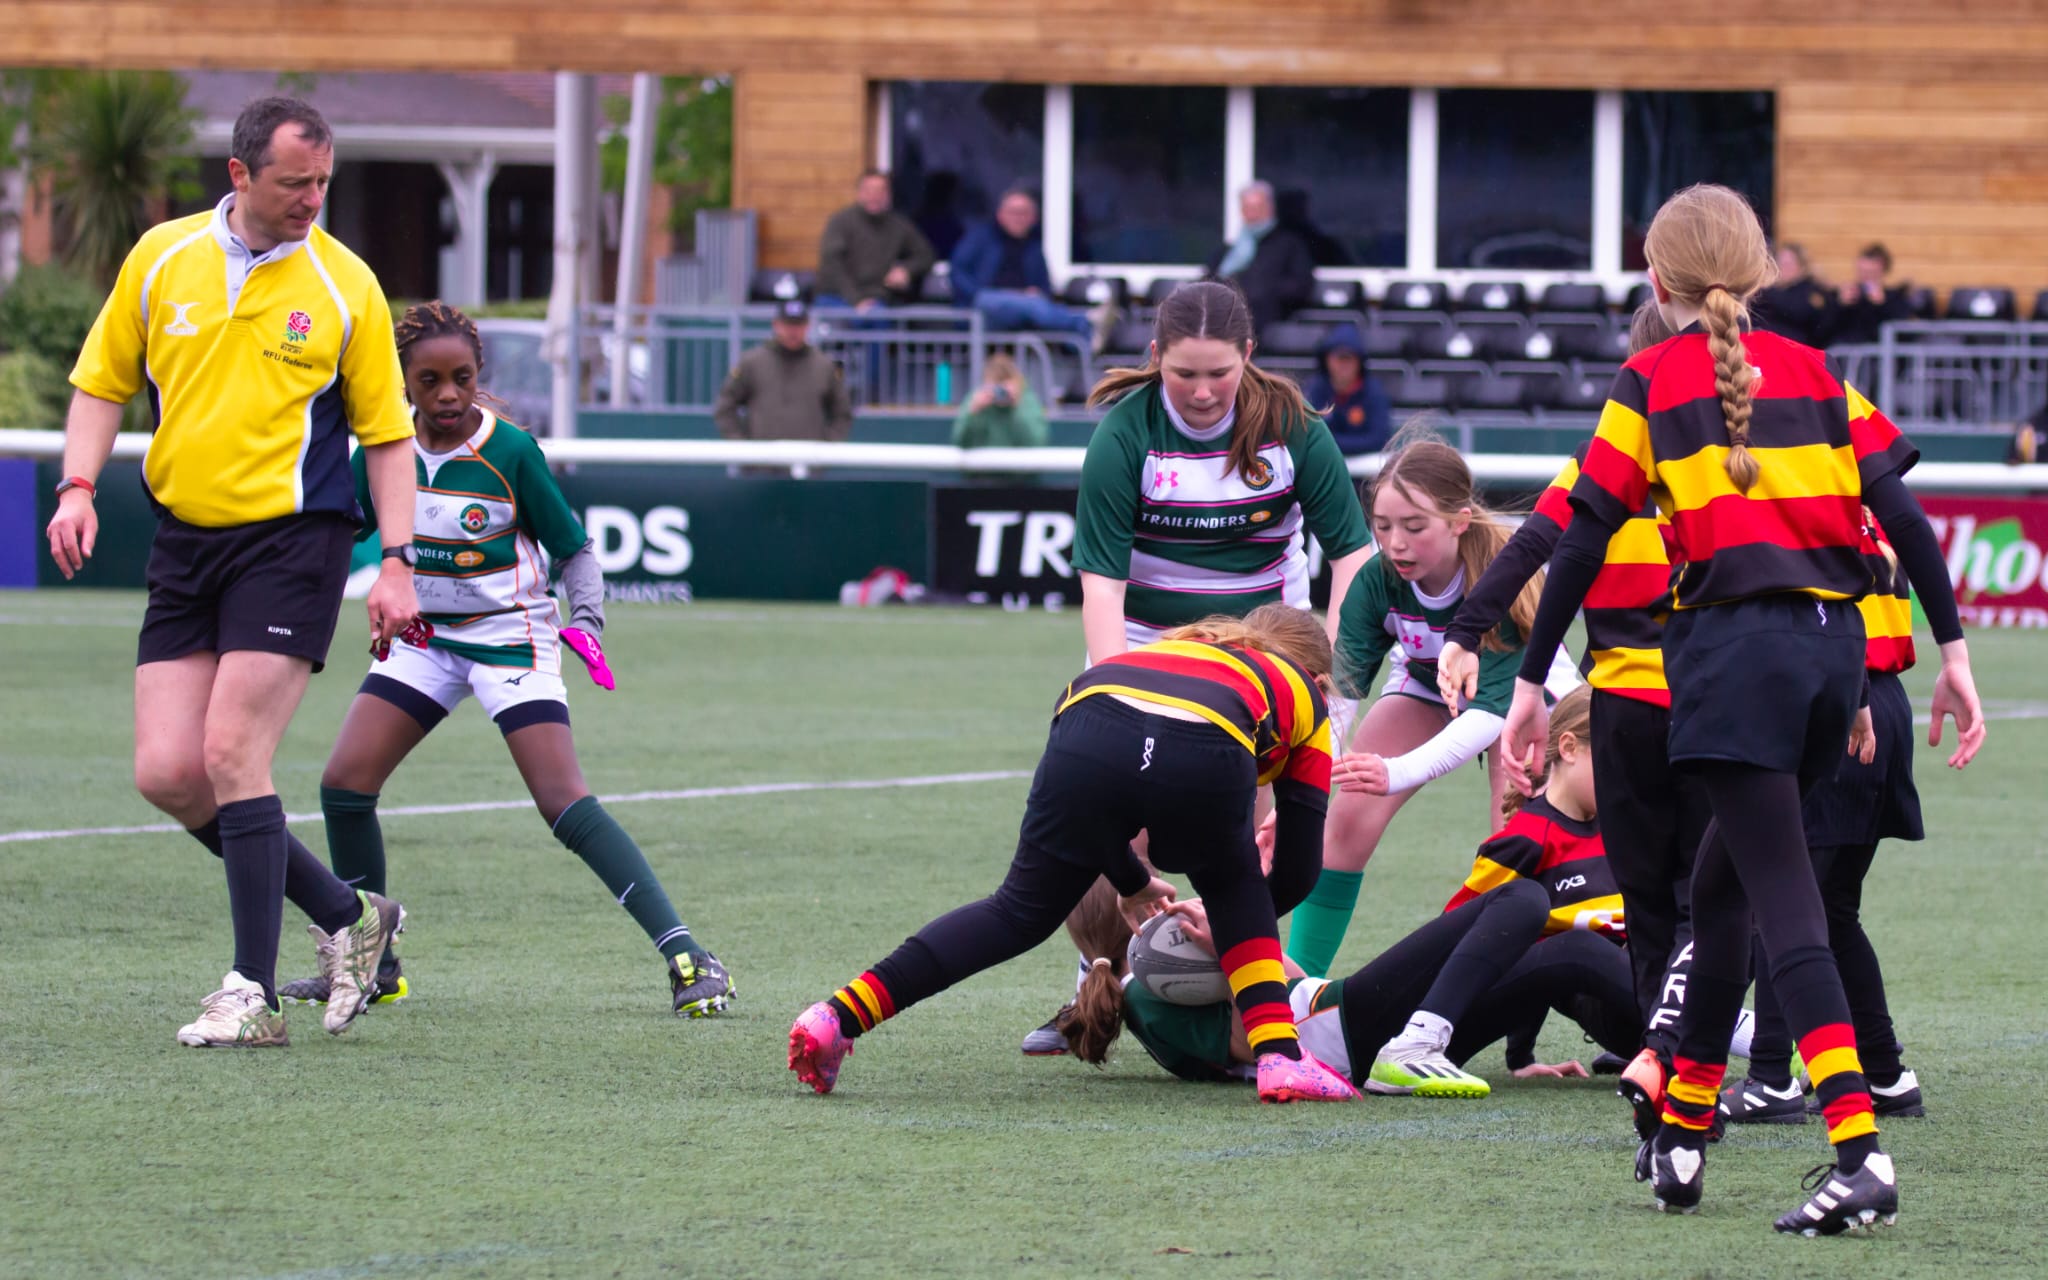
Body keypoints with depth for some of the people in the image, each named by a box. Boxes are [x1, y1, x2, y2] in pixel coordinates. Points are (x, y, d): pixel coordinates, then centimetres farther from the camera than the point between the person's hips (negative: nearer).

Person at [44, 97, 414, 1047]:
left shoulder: (344, 286, -2)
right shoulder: (161, 258, 4)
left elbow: (387, 433, 3)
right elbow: (104, 383, 14)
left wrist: (396, 562, -5)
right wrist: (79, 486, -2)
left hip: (291, 542, -4)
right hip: (183, 541, 4)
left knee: (231, 755, -15)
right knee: (165, 774, -3)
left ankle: (253, 994, -6)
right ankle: (345, 915, 14)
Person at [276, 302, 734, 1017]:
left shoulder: (510, 452, -15)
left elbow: (574, 549, -6)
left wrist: (587, 621, -21)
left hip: (509, 634, -5)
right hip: (422, 637, 5)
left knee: (563, 802, -19)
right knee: (344, 784, -7)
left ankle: (685, 956, -19)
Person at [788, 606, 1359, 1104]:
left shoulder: (1172, 648, 45)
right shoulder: (1305, 699, 37)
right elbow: (1297, 874, 35)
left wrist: (1134, 886, 59)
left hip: (1087, 731, 2)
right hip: (1206, 756, -2)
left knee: (1021, 912, 16)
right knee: (1235, 891, 29)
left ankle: (838, 1015, 7)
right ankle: (1279, 1057, 17)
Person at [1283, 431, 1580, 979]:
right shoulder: (1377, 580, -30)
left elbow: (1490, 711, -44)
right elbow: (1340, 689, -32)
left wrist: (1399, 773, -59)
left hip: (1522, 688, -3)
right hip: (1424, 687, 3)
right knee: (1347, 819, -10)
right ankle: (1299, 975, -1)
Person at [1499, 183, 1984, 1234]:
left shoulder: (1652, 382, 4)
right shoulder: (1810, 371, 15)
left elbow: (1585, 539, -1)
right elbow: (1902, 513, 7)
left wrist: (1531, 682, 4)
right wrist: (1952, 652, 9)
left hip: (1732, 644, -5)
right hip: (1835, 641, 5)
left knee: (1785, 902, -10)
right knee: (1721, 880, 21)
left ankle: (1860, 1153, -25)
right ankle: (1681, 1135, 26)